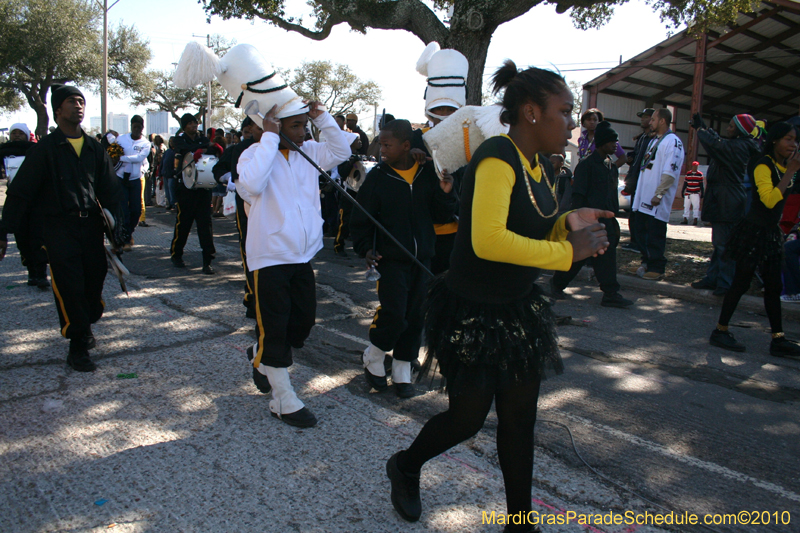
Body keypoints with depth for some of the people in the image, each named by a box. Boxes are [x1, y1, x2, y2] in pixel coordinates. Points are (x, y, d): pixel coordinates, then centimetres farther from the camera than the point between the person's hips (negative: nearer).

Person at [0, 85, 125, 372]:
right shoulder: (45, 149, -2)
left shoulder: (95, 148, 10)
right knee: (69, 288, -7)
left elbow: (111, 191, 11)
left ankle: (84, 328, 33)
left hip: (91, 224, 4)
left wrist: (118, 226, 1)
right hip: (59, 227, -4)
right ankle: (78, 347, 3)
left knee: (94, 280, 8)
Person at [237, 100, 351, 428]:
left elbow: (342, 151, 6)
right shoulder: (255, 154, -11)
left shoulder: (309, 151, 7)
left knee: (304, 321, 15)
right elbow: (249, 185, -30)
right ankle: (283, 402, 14)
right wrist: (269, 138, -24)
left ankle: (261, 357, 43)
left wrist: (322, 118, -3)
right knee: (275, 329, 1)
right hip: (270, 257, -6)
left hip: (303, 255, 7)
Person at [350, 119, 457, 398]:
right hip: (391, 258, -3)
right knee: (394, 315, -10)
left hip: (422, 257, 3)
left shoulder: (429, 174, 0)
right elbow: (361, 218, 0)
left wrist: (445, 194, -13)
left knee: (414, 317, 8)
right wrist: (365, 248, -13)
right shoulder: (377, 176, -5)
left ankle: (402, 372, 24)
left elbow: (442, 216, 4)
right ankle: (372, 358, 18)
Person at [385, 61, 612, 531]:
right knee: (469, 416, 8)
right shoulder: (497, 156, -21)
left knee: (520, 418, 14)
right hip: (473, 314, -8)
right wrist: (568, 251, -27)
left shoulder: (540, 167, 7)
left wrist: (567, 224, -4)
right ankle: (405, 466, 39)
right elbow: (488, 240, -34)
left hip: (518, 310, 8)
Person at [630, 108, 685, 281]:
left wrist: (659, 194, -20)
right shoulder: (653, 141, 20)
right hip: (644, 198, 9)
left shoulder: (673, 142, -9)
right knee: (641, 231, 12)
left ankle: (656, 268, 6)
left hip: (657, 201, -8)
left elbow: (670, 172, -16)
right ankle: (647, 262, 25)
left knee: (656, 235, -3)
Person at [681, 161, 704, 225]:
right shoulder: (688, 173, 8)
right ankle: (685, 219, 8)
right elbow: (685, 183, 12)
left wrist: (702, 194, 2)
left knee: (696, 206, -3)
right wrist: (682, 191, 9)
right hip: (688, 193, 2)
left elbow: (701, 185, 5)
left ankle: (695, 220, -1)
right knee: (686, 206, 3)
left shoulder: (700, 174, 3)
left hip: (696, 193, -2)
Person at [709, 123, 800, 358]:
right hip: (754, 232, -9)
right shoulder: (763, 166, -13)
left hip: (771, 233, 9)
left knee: (773, 287, 8)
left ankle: (778, 339, 11)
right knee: (741, 283, -4)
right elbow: (770, 199, -25)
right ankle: (720, 331, 7)